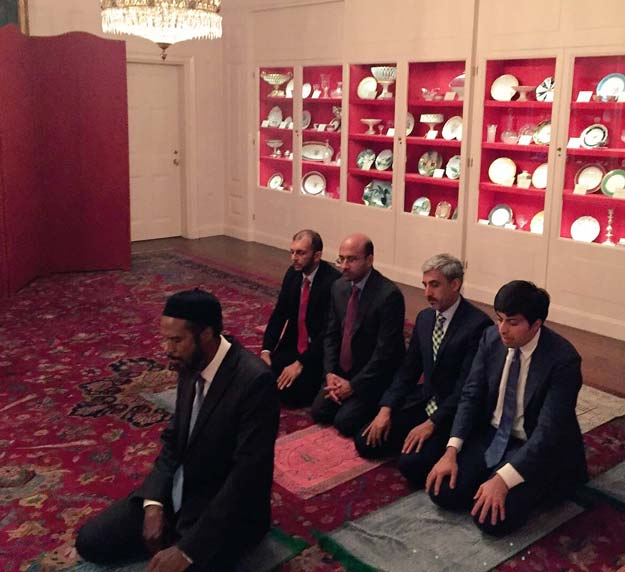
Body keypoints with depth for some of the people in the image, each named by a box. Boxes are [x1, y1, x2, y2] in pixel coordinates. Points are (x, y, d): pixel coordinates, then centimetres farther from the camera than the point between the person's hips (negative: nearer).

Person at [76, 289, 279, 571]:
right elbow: (174, 439, 8)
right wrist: (154, 502, -7)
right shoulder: (191, 364, -3)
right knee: (90, 540, 2)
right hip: (176, 493, 7)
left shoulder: (255, 381, -28)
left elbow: (246, 475, -28)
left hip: (225, 511, -6)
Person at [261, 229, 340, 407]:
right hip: (292, 345, 6)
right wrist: (266, 350, -9)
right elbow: (278, 314, 4)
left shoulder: (333, 281, -21)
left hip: (318, 352, -6)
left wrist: (300, 364, -22)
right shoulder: (293, 273, 1)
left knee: (290, 393, -20)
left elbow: (328, 330, -22)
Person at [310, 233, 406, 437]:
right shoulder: (339, 287, 0)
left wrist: (354, 385, -18)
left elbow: (386, 349, -22)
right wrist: (330, 373, -6)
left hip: (375, 374, -7)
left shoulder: (389, 295, -23)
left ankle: (377, 403, 10)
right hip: (342, 371, 7)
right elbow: (331, 334, 7)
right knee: (319, 412, -1)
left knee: (345, 422, -15)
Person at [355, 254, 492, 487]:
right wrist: (386, 409, -3)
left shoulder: (478, 325, -18)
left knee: (411, 464, -26)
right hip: (424, 402, 7)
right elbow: (408, 370, 9)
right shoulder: (424, 317, 6)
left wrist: (431, 424, -24)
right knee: (366, 442, -4)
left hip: (454, 414, -7)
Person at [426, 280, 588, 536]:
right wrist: (451, 451, -14)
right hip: (490, 435, 5)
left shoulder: (563, 359, -23)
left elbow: (548, 431, -26)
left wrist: (503, 480, -32)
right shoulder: (491, 338, -7)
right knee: (442, 491, -13)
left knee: (492, 519, -22)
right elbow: (471, 395, -2)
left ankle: (532, 488, 7)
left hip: (536, 447, -5)